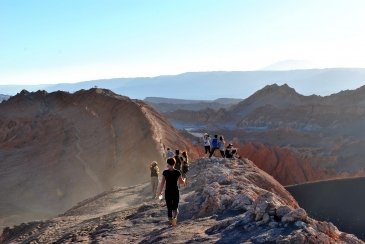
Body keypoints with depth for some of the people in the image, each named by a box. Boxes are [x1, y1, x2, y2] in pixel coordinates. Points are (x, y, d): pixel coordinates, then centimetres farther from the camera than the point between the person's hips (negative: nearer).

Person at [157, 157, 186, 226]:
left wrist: (160, 191, 5)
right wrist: (184, 179, 22)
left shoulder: (165, 172, -6)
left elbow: (162, 183, -6)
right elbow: (182, 182, 0)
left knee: (169, 208, 13)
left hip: (167, 192, 0)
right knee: (175, 207, 8)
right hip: (175, 192, 0)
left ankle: (170, 220, 18)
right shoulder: (177, 172, -5)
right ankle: (174, 217, -19)